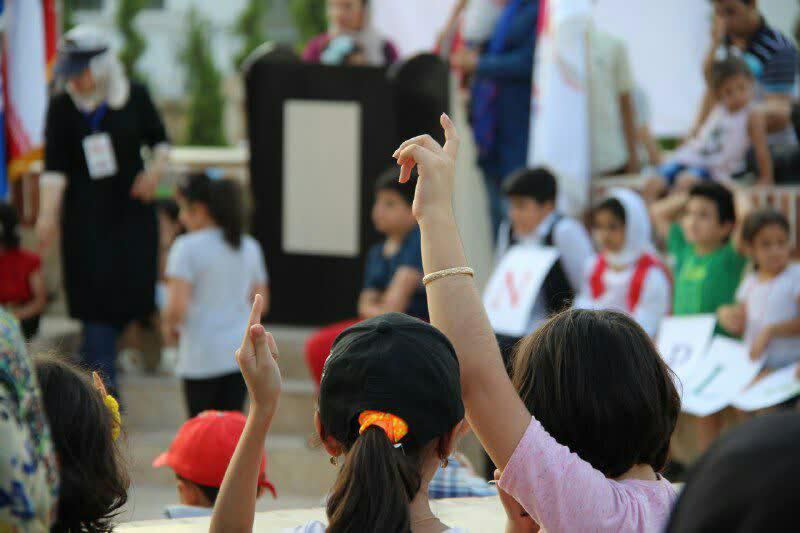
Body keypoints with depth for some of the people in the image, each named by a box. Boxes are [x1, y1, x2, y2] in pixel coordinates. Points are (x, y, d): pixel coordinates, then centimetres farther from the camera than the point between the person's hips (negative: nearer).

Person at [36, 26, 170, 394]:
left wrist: (156, 170, -9)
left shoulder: (135, 97, -2)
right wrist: (48, 213, -16)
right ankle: (102, 378, -4)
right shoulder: (62, 107, -3)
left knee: (132, 287, -3)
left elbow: (159, 139, 10)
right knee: (97, 293, -7)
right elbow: (54, 166, -7)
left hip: (131, 207, 1)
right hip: (86, 213, -1)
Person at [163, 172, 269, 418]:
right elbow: (262, 302, 15)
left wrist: (169, 326, 2)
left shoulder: (187, 247, -10)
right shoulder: (249, 247, 9)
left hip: (203, 358, -5)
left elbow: (177, 307, -17)